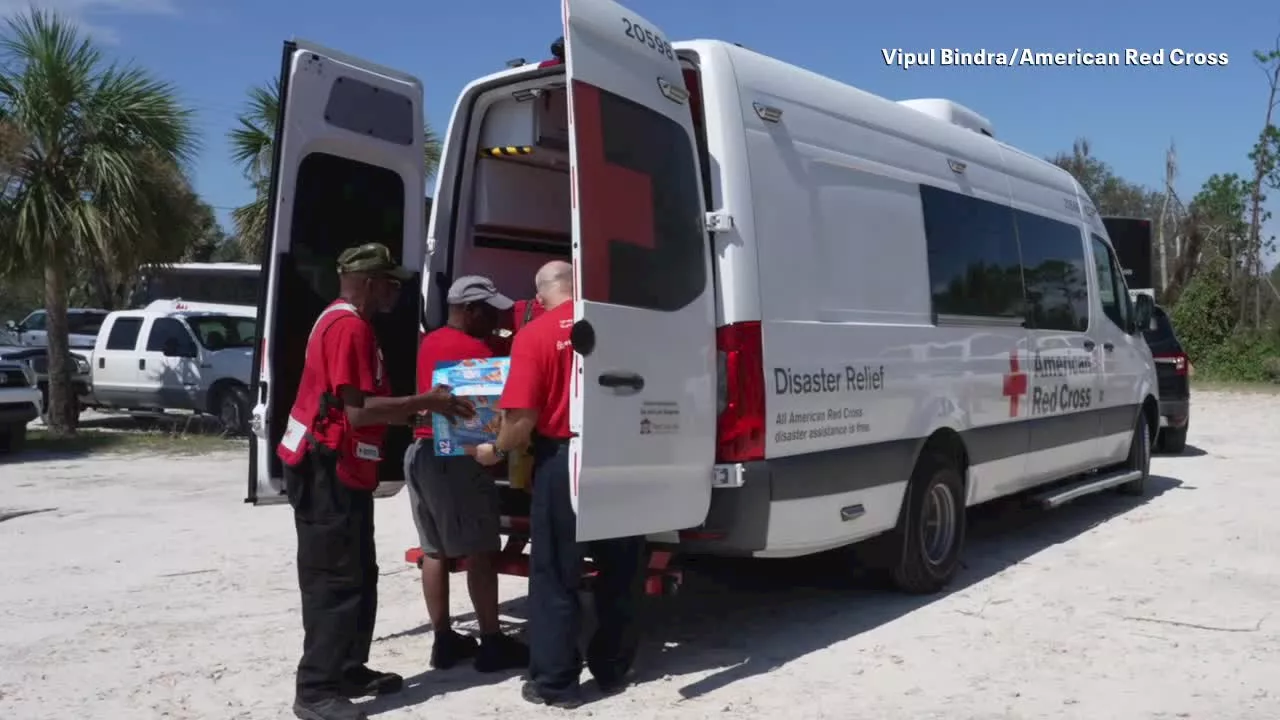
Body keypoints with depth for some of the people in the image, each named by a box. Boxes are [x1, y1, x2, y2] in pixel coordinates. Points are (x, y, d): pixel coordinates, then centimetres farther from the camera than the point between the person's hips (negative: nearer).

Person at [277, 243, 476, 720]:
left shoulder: (345, 322, 17)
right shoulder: (349, 327, -17)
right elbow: (359, 410, -23)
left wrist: (418, 407, 12)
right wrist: (425, 403, -16)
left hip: (341, 470, 11)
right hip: (328, 471, -11)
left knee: (358, 577, 15)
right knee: (335, 580, -6)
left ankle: (349, 671, 24)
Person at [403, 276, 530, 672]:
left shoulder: (430, 343, 14)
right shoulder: (474, 350, -11)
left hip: (421, 450, 9)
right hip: (457, 457, -9)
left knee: (434, 550, 11)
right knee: (481, 551, -2)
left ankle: (443, 639, 17)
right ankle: (492, 643, 2)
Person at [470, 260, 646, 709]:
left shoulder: (535, 335, -8)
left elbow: (523, 416, -12)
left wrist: (496, 451, 6)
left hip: (563, 460, -4)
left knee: (555, 576, 8)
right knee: (619, 572, 16)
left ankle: (555, 683, 15)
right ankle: (614, 670, 28)